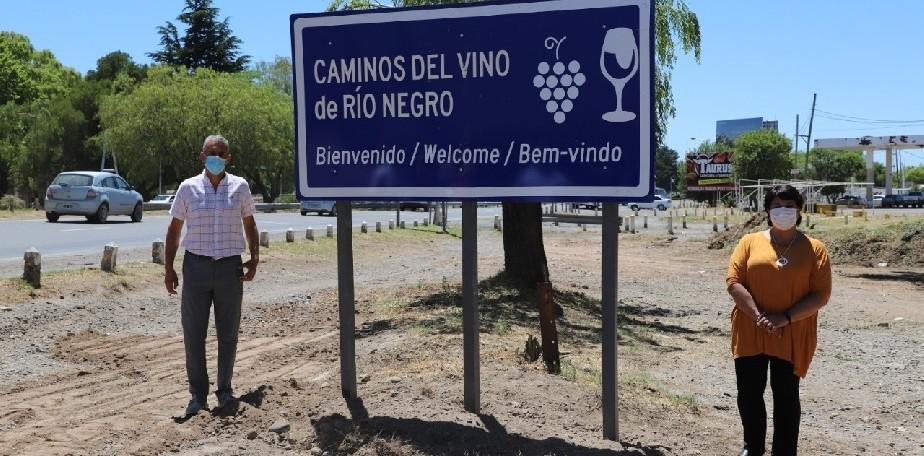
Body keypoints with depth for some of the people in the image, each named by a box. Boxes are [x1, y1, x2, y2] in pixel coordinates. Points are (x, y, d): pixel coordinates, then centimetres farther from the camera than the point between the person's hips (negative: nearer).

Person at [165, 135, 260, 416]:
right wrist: (169, 268, 3)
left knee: (228, 333, 7)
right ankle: (198, 394, 14)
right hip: (196, 266, 0)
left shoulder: (240, 187, 4)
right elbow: (174, 229, 7)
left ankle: (225, 390, 22)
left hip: (230, 267, 0)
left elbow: (249, 225, 13)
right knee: (193, 333, 2)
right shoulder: (188, 188, 2)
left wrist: (254, 258, 1)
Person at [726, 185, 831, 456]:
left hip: (792, 336, -2)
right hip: (750, 332, 2)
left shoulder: (814, 248, 1)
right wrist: (759, 316, -16)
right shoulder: (750, 242, 4)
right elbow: (734, 282, -4)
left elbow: (821, 294, -5)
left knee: (786, 396, 5)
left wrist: (785, 318, -17)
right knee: (749, 393, 8)